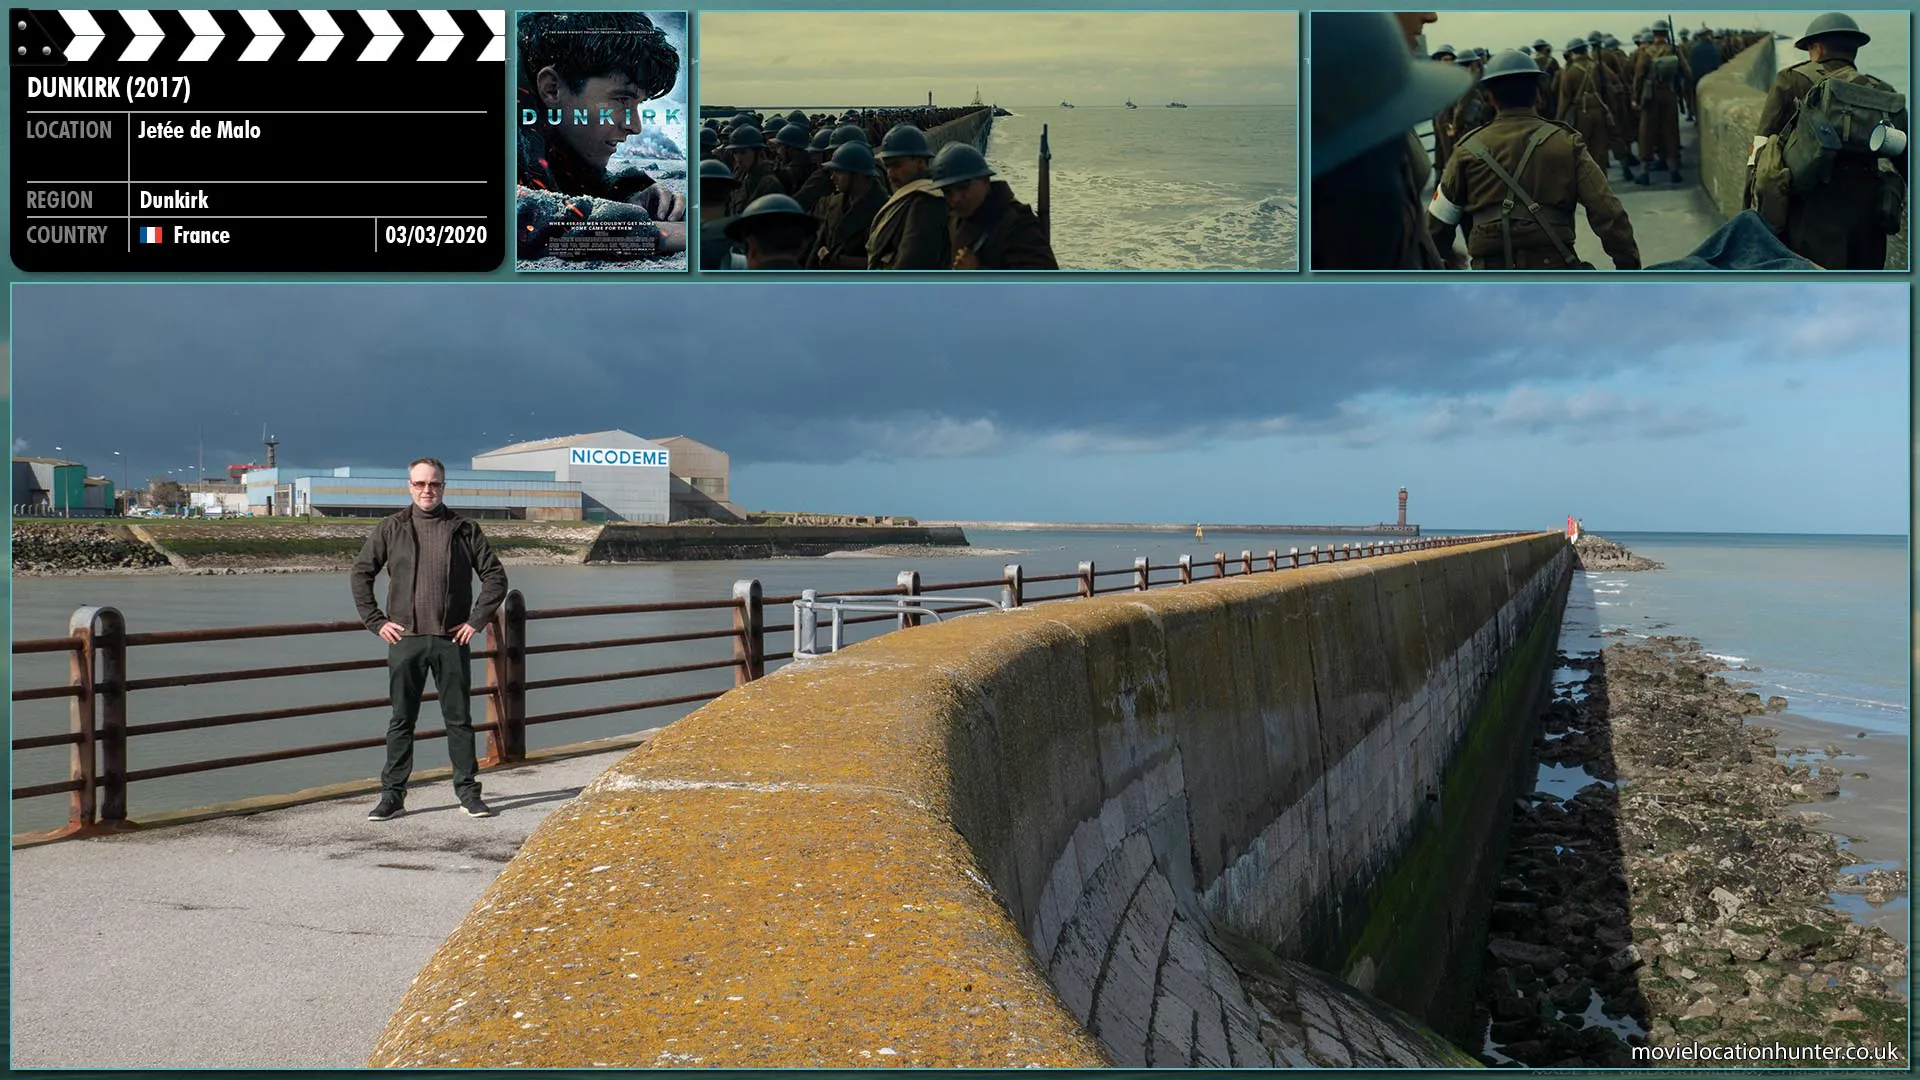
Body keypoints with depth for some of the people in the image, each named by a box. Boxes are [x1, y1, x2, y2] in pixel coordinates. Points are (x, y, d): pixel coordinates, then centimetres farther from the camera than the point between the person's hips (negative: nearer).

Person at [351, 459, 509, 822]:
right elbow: (361, 574, 9)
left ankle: (468, 792, 13)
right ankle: (393, 795, 11)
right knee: (401, 720, 5)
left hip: (451, 641, 0)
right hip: (405, 639, 0)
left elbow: (495, 577, 7)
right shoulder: (390, 529, 5)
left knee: (458, 719, 6)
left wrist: (477, 620, -1)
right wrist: (376, 621, 2)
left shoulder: (464, 530, 4)